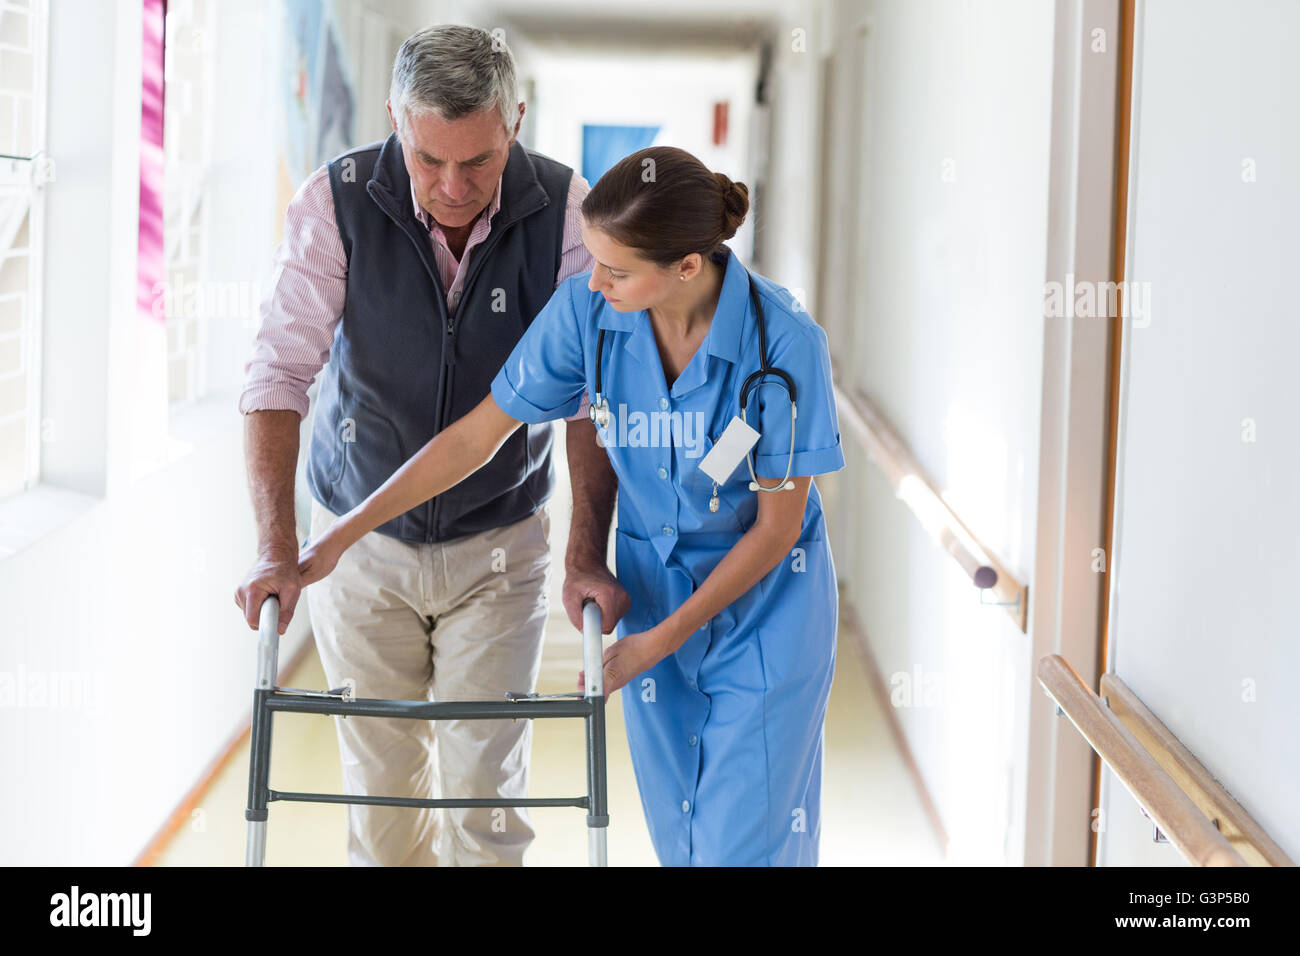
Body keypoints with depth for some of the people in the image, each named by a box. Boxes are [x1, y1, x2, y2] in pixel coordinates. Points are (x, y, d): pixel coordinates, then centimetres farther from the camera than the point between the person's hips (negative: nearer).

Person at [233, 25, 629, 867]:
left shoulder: (563, 211, -16)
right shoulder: (338, 202, -17)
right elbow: (281, 371, -18)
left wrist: (589, 556, -22)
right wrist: (277, 549, -27)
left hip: (498, 544, 0)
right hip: (361, 538, 0)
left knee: (483, 787, -1)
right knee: (380, 784, 9)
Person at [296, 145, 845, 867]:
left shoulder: (784, 341, -25)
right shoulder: (587, 311, -16)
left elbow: (777, 523, -15)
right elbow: (477, 435, -6)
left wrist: (658, 642, -14)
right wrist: (339, 537, -7)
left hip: (765, 598, -4)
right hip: (652, 586, 4)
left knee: (741, 844, -5)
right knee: (680, 841, 10)